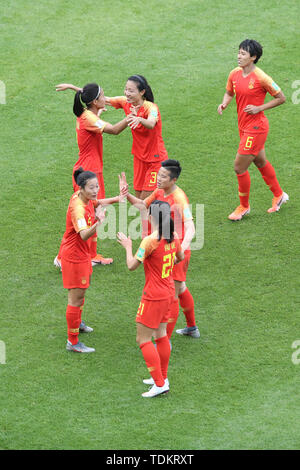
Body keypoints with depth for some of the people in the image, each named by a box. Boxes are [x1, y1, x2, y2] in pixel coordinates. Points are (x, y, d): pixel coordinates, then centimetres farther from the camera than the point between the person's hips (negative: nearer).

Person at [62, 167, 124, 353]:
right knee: (76, 297, -3)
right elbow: (84, 235, -47)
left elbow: (97, 203, 21)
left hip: (82, 253, 10)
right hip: (74, 256, -10)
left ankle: (77, 322, 53)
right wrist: (99, 223, -63)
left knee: (83, 288, 30)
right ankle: (72, 342, 5)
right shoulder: (78, 208, -33)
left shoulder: (85, 198, -5)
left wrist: (116, 199, 5)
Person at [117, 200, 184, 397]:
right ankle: (162, 378, 30)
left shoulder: (150, 241, -22)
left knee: (143, 339, -1)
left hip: (153, 297, -8)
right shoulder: (173, 237, 1)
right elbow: (181, 257, 19)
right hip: (168, 293, 8)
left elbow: (132, 266, -16)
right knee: (161, 335, 20)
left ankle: (160, 384, -4)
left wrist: (128, 246, -1)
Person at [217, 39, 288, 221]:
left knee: (239, 167, -6)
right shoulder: (234, 74, 1)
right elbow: (229, 92, 19)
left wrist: (258, 108, -17)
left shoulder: (261, 78, -19)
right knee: (261, 162, 22)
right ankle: (279, 195, 41)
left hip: (256, 127, -8)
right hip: (244, 126, 8)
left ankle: (244, 206, 13)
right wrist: (224, 104, -3)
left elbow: (281, 98, -11)